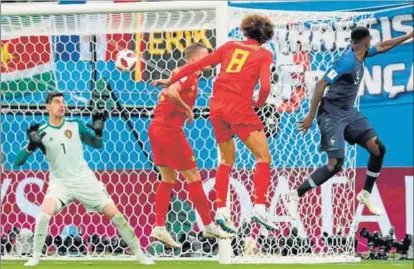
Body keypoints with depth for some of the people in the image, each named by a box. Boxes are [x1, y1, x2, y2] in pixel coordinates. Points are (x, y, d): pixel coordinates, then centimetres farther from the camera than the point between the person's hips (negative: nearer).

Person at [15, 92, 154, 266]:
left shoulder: (76, 126, 0)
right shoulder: (41, 133, -5)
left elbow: (97, 145, 9)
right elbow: (18, 161, -8)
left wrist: (98, 131, -11)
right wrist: (32, 144, -26)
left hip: (85, 180, 1)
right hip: (60, 183, -1)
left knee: (115, 214, -5)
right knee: (43, 215, -26)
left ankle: (139, 255, 7)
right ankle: (35, 258, -9)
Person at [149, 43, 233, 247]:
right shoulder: (189, 75, -12)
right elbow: (171, 93, -28)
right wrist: (187, 109, -16)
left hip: (157, 127, 10)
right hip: (170, 129, -10)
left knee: (168, 179, 12)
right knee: (193, 177, -1)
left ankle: (159, 227, 8)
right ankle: (208, 226, 5)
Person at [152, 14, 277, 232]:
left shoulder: (230, 46, 16)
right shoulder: (264, 55, 5)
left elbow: (197, 64, 15)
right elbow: (265, 86, -10)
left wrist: (171, 80, 23)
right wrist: (259, 103, 11)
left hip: (217, 106, 5)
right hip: (239, 107, -5)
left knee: (227, 160, 19)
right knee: (263, 157, 0)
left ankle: (221, 210, 11)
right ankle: (259, 207, -15)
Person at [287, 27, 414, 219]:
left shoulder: (359, 55, 4)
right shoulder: (347, 61, -21)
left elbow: (382, 46, 24)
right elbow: (321, 84, -24)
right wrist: (311, 115, -24)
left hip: (349, 113, 9)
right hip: (332, 115, -9)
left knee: (378, 149, 2)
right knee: (335, 164, -17)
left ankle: (365, 194, 18)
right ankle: (295, 196, -5)